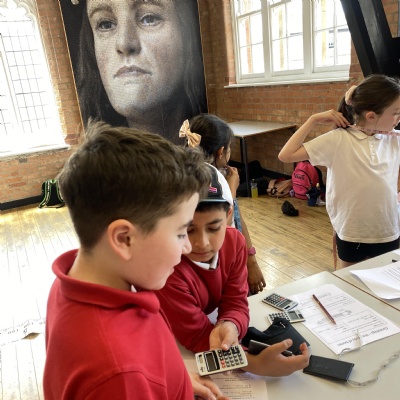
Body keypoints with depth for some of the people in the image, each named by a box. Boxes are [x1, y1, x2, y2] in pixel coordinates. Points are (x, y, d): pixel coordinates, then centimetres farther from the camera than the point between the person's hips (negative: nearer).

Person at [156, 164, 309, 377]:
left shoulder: (233, 241, -14)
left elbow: (236, 302, -13)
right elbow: (197, 336, -26)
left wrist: (228, 327, -35)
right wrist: (258, 364, -36)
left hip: (208, 319, 5)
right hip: (166, 345, -5)